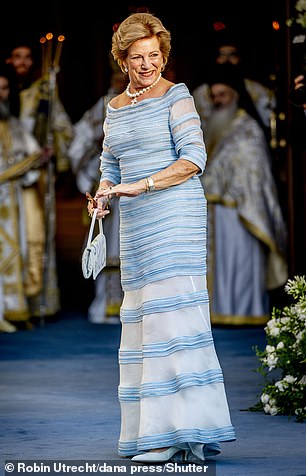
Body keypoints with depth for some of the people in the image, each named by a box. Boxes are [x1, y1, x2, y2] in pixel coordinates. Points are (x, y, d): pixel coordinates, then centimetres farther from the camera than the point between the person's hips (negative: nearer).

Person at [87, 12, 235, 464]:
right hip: (134, 224, 7)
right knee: (141, 318, 2)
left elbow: (194, 159, -11)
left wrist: (142, 185, -18)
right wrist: (104, 195, -1)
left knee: (172, 312, -13)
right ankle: (156, 432, 4)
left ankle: (181, 433, -14)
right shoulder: (114, 108, 18)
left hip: (176, 215, -7)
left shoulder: (176, 96, -1)